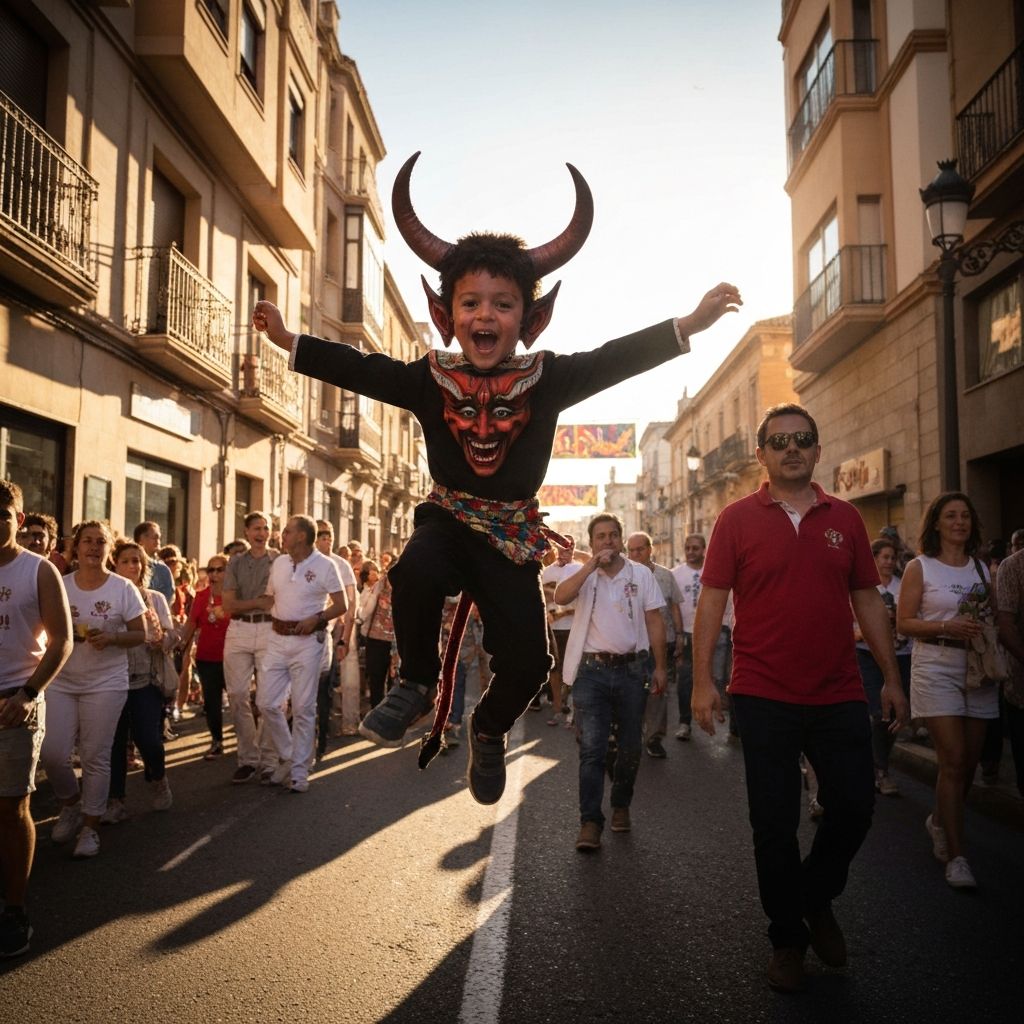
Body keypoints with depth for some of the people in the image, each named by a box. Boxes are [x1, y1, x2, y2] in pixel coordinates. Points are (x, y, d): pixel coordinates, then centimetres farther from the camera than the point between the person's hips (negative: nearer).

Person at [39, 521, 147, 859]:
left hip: (106, 683, -2)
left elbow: (140, 635, -2)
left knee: (96, 757, 1)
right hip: (61, 681, 2)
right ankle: (71, 804, 25)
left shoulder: (123, 588, -4)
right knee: (51, 752, -4)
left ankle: (89, 827, 15)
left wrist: (111, 638, -20)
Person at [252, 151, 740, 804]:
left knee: (527, 661, -9)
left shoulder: (548, 379, -11)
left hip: (514, 534, 0)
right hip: (449, 517, 0)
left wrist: (687, 327, -32)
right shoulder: (429, 380, -7)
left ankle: (489, 729, 27)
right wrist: (290, 342, -7)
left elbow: (616, 358, -20)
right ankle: (416, 684, -6)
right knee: (418, 574, -36)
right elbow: (358, 368, -2)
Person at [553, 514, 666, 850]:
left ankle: (621, 806, 31)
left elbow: (655, 622, 6)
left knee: (631, 745, 11)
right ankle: (590, 822, -3)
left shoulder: (641, 574, 5)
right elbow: (560, 597, -19)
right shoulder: (578, 572, 2)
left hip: (633, 668, 2)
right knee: (591, 748, -6)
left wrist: (660, 667, 3)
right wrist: (591, 565, -22)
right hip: (592, 670, -2)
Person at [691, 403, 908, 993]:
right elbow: (713, 600, -3)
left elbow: (868, 601, 10)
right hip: (765, 698, -2)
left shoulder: (845, 519, 6)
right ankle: (787, 939, 26)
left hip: (840, 696, 3)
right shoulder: (738, 519, -2)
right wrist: (702, 680, -9)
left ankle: (817, 899, 36)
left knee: (855, 808, 7)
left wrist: (892, 677, 7)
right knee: (775, 824, 6)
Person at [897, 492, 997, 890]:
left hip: (978, 669, 5)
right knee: (953, 761, -9)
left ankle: (939, 821, 35)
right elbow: (904, 622, -6)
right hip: (936, 668, -5)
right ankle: (956, 856, -2)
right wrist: (947, 626, -19)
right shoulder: (920, 568, -1)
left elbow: (995, 619, 16)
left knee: (969, 762, 9)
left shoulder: (983, 569, 12)